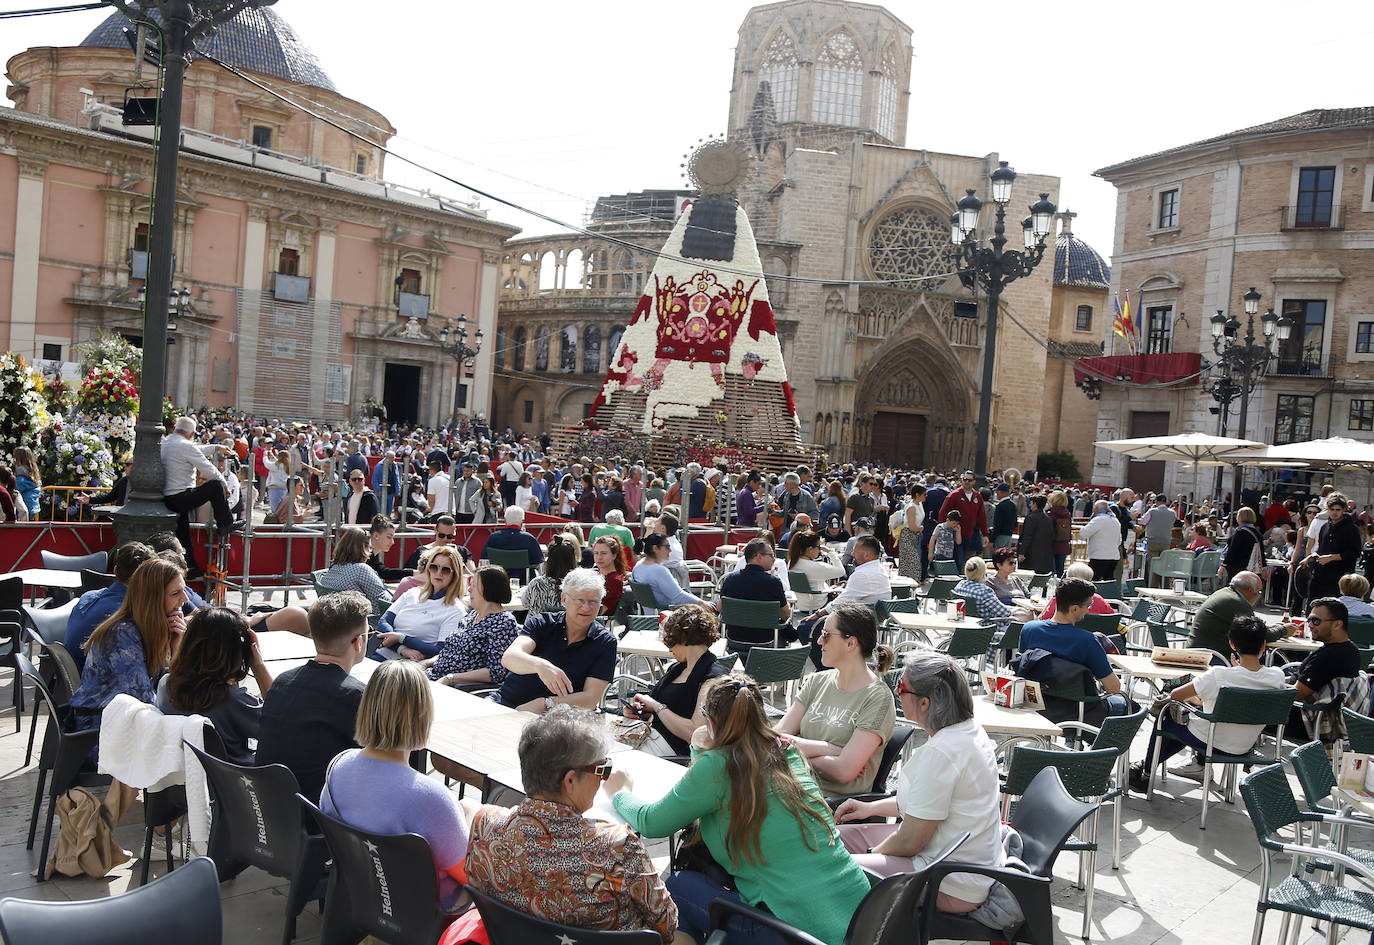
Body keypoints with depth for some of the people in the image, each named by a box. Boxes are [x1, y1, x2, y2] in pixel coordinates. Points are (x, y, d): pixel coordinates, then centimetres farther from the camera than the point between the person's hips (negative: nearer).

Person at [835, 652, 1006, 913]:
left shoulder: (940, 753, -28)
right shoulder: (967, 730, 2)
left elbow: (909, 842, -21)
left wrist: (871, 854, -1)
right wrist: (872, 807, 16)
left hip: (954, 888, -10)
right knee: (838, 836, 12)